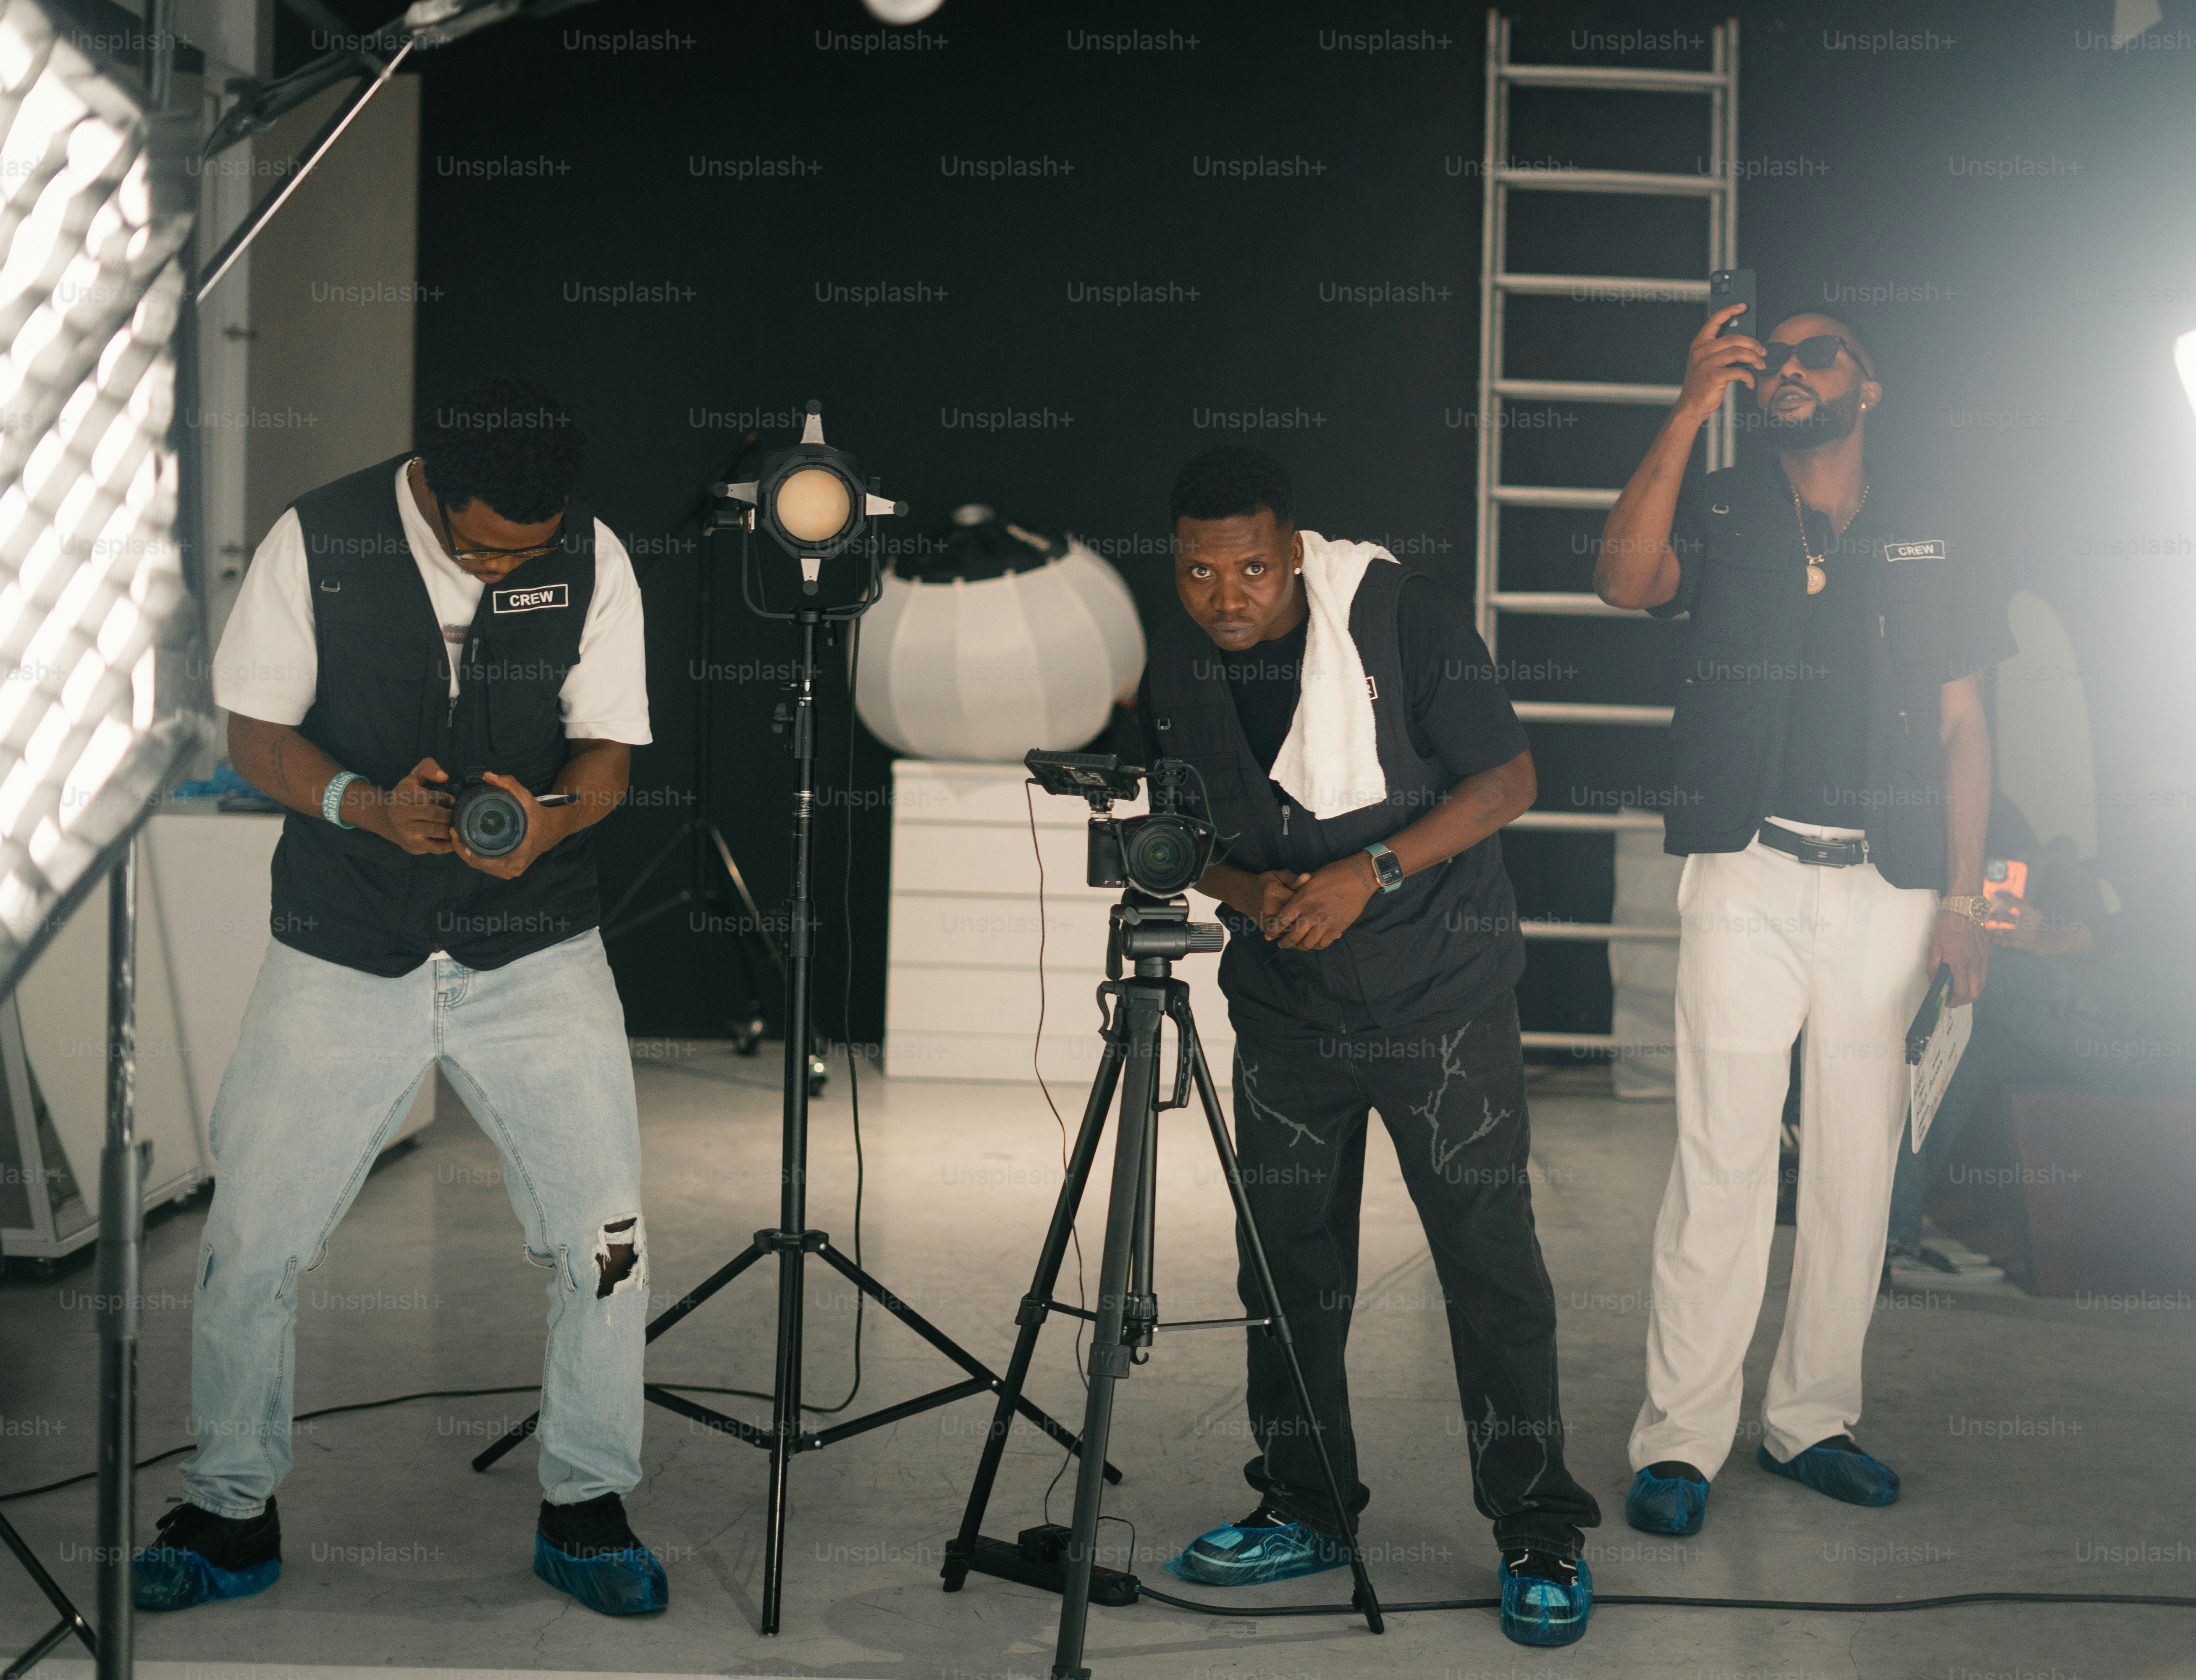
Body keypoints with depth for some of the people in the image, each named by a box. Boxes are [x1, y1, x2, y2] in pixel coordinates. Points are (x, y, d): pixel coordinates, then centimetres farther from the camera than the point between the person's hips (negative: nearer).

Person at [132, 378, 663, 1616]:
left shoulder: (595, 561, -3)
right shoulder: (316, 543, -7)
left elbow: (608, 753, -1)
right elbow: (255, 733, -3)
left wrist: (548, 818, -24)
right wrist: (366, 805, -22)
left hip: (537, 955, 1)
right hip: (344, 955, 0)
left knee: (608, 1237, -4)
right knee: (251, 1242, 0)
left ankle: (586, 1510, 17)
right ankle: (233, 1514, 23)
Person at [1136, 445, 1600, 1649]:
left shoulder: (1403, 617, -13)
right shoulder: (1176, 669, 0)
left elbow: (1507, 781, -11)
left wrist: (1372, 872, -21)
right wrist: (1244, 889, -11)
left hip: (1442, 1003, -4)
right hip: (1286, 1008, 5)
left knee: (1490, 1259, -4)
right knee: (1288, 1261, 10)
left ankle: (1540, 1536, 7)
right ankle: (1306, 1509, 26)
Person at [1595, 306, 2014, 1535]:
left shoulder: (1928, 537, 13)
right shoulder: (1721, 514, 8)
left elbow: (1964, 728, 12)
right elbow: (1626, 579, -15)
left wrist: (1963, 899, 4)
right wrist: (1691, 411, -16)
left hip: (1889, 889, 3)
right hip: (1750, 874, -3)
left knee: (1858, 1162, 7)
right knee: (1724, 1157, -7)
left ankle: (1814, 1417, 18)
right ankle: (1680, 1439, -2)